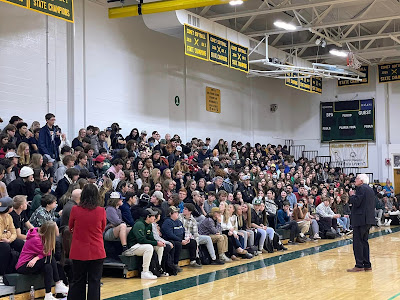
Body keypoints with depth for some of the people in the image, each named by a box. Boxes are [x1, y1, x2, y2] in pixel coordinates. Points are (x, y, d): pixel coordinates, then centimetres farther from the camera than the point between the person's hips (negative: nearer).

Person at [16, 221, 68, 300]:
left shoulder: (42, 237, 3)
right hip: (23, 266, -8)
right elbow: (47, 254, -16)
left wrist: (36, 258, -26)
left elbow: (47, 252, -7)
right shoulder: (36, 239, -22)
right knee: (50, 259, -22)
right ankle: (59, 285, -16)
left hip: (33, 263, 8)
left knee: (48, 267, -20)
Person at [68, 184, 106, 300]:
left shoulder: (75, 210, -9)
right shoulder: (101, 211, -10)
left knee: (78, 281, 13)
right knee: (94, 282, 6)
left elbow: (70, 227, 8)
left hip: (79, 252, 1)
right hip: (96, 252, -1)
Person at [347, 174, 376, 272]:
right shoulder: (370, 189, 17)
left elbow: (356, 202, -20)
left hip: (360, 219, -10)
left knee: (358, 243, -6)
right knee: (364, 242, 15)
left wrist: (352, 195, -3)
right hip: (368, 219, 10)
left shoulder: (361, 188, -12)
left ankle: (359, 265, -7)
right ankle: (367, 265, 16)